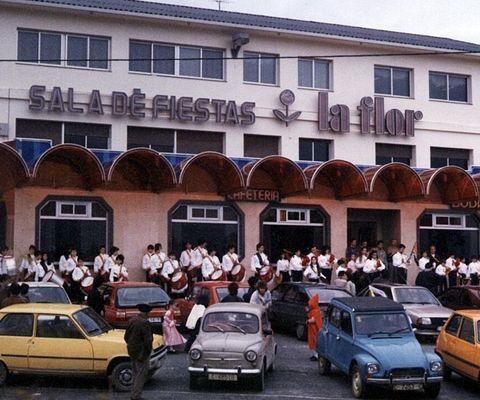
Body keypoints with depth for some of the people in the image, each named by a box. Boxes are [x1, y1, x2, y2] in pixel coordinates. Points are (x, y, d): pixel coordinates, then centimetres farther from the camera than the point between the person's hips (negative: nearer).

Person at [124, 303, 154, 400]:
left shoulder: (131, 321, 3)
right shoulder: (145, 323, -21)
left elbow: (126, 337, 11)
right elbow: (148, 340, -22)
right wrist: (148, 351, -8)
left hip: (132, 352, 8)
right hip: (142, 353, -8)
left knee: (135, 374, 19)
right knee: (141, 375, 2)